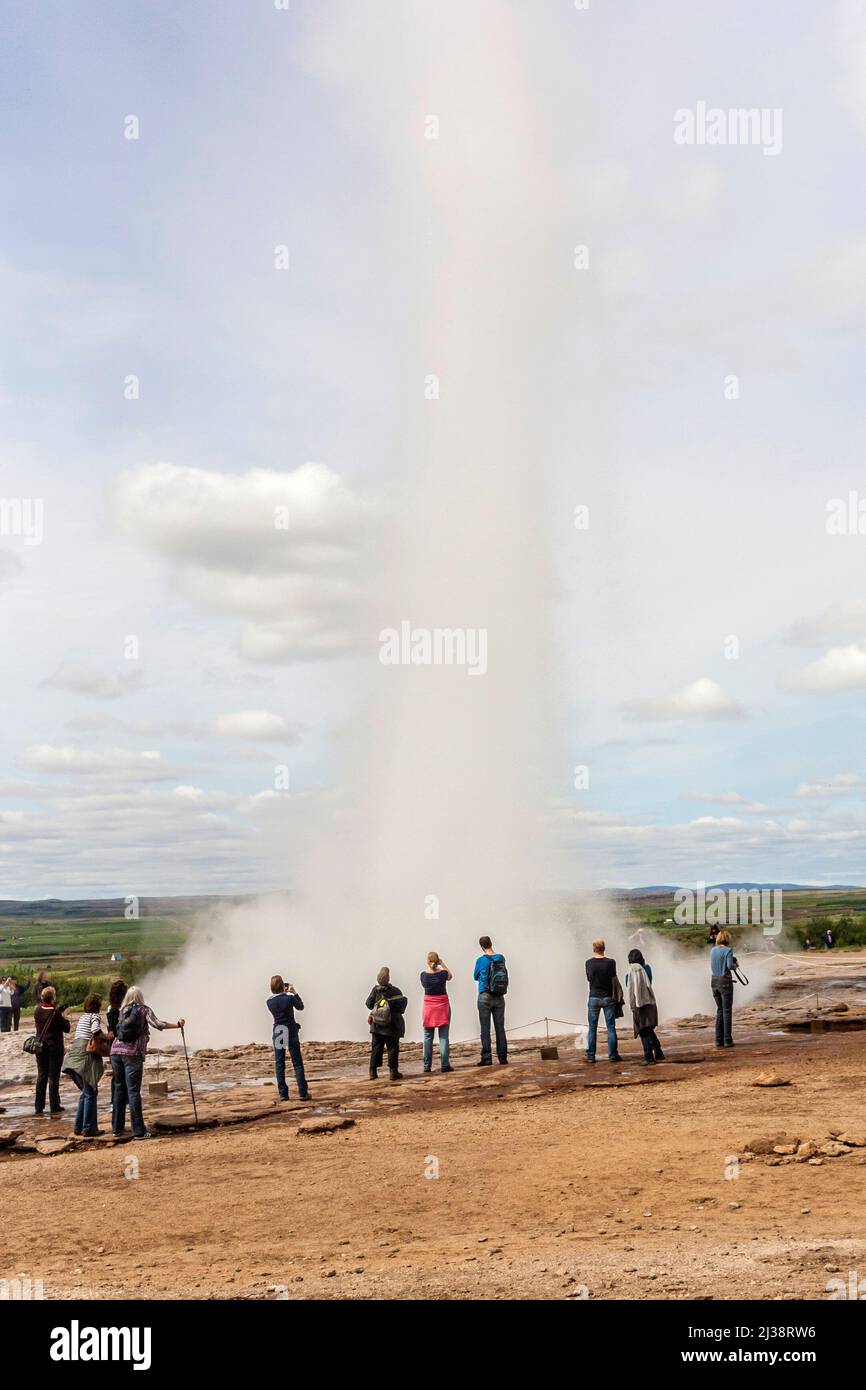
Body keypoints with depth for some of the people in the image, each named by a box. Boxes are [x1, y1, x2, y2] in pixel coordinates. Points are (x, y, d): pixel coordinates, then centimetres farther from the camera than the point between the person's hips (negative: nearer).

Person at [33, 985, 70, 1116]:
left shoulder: (37, 1010, -2)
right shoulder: (56, 1013, -19)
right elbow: (67, 1028, -12)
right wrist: (65, 1017, 4)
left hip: (41, 1047, 5)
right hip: (55, 1047, -5)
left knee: (41, 1076, 12)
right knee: (54, 1077, 2)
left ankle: (38, 1107, 13)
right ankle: (54, 1107, 5)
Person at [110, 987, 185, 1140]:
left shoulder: (122, 1010, 18)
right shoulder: (144, 1010, 6)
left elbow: (115, 1031, 19)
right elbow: (157, 1024, -8)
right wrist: (177, 1024, -4)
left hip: (116, 1051, 4)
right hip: (133, 1053, -4)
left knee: (119, 1088, 15)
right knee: (133, 1091, -5)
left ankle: (117, 1127, 19)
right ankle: (138, 1131, -6)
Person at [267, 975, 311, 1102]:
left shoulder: (269, 1002, -3)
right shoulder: (289, 998, -14)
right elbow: (300, 1006, 4)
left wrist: (284, 993, 15)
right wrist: (294, 992, 8)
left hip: (277, 1034, 3)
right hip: (291, 1032, -3)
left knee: (279, 1065, 8)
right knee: (297, 1063, 3)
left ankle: (283, 1093, 6)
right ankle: (303, 1093, 1)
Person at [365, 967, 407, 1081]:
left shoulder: (375, 990, -7)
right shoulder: (395, 991, -12)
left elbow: (369, 1004, -1)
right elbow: (401, 1007, -10)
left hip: (377, 1024, 3)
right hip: (392, 1025, -3)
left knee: (376, 1047, 11)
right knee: (393, 1047, 5)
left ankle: (373, 1071, 10)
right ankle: (393, 1071, 3)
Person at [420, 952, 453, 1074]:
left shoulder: (423, 975, -9)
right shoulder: (443, 973, -11)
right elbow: (449, 976, 12)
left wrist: (430, 967, 15)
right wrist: (442, 964, 10)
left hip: (428, 1007, 1)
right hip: (443, 1006, -1)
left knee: (428, 1037, 8)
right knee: (443, 1036, 2)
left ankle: (427, 1066, 8)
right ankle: (444, 1065, -2)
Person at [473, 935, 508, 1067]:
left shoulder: (481, 960, -8)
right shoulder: (501, 958, 2)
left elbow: (475, 977, 6)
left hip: (485, 997, -4)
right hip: (499, 997, 4)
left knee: (485, 1029, 0)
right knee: (500, 1028, 7)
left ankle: (487, 1058, -3)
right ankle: (503, 1058, 7)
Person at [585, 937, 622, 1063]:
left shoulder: (589, 963, -4)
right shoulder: (610, 962, -11)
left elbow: (589, 978, 7)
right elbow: (614, 981, -5)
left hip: (594, 997, 2)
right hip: (608, 998, -2)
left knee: (592, 1028, 9)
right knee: (611, 1027, 4)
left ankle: (590, 1055, 9)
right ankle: (612, 1055, 3)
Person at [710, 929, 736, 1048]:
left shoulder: (713, 950, 9)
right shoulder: (728, 950, -9)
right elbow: (730, 965, -19)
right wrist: (735, 963, 3)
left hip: (715, 981, 6)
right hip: (725, 981, -6)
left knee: (719, 1010, 14)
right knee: (727, 1011, 0)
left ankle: (719, 1040, 12)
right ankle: (727, 1040, 0)